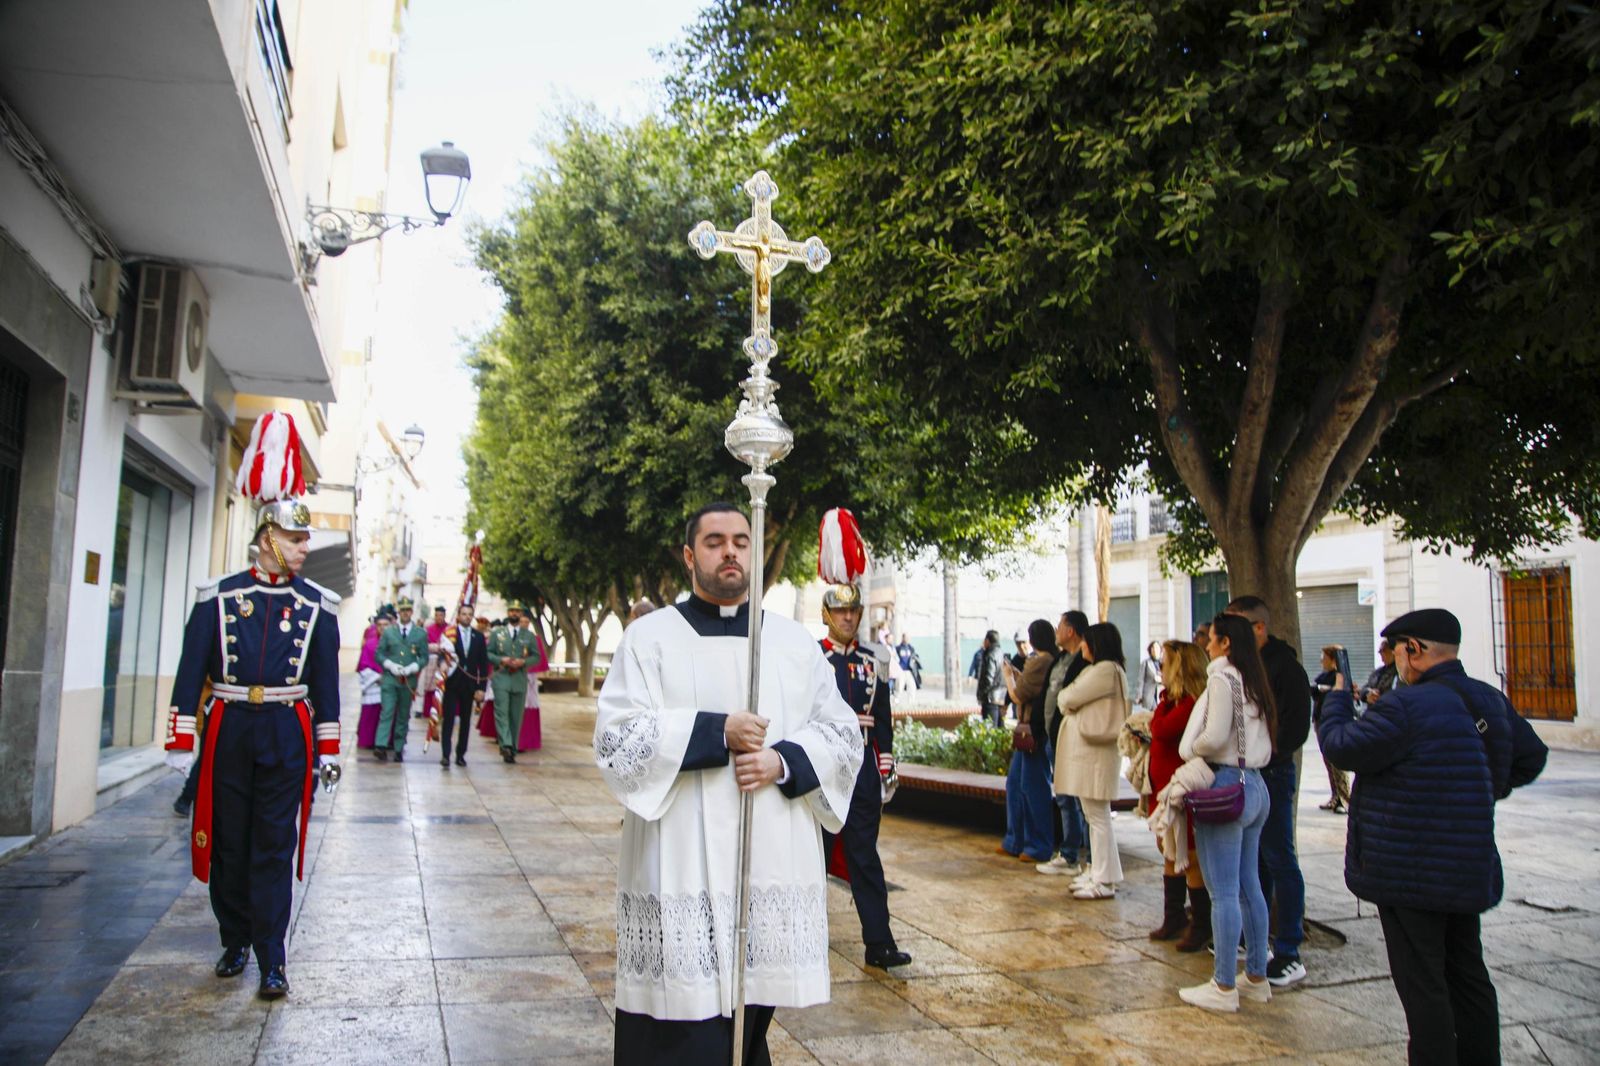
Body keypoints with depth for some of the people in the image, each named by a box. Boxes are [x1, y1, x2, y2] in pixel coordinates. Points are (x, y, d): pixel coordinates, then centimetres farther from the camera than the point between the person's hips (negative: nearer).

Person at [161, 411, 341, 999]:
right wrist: (181, 740, -1)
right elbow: (191, 671, 2)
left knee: (275, 848, 1)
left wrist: (329, 749, 3)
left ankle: (271, 960, 6)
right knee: (228, 843, 12)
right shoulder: (218, 596, 0)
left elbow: (326, 681, 4)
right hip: (230, 731, 1)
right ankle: (236, 941, 30)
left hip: (287, 735, -1)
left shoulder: (317, 606, 2)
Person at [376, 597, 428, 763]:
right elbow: (379, 654, 7)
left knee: (404, 716, 6)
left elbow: (424, 658, 5)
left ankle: (399, 749, 11)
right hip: (390, 679, -1)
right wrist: (390, 665, -10)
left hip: (409, 680, 1)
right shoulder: (388, 632, 8)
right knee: (387, 712, -12)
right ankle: (380, 746, -19)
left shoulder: (421, 633, 6)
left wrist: (411, 668, -11)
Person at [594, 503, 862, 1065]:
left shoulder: (795, 641, 11)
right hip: (681, 868, -3)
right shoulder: (651, 636, 2)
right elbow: (616, 738, -8)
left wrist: (783, 762, -10)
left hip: (775, 867, 3)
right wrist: (717, 732, -15)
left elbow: (844, 732, 8)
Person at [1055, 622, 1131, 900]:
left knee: (1097, 817, -5)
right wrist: (1068, 699, -4)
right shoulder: (1100, 670, 20)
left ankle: (1104, 881, 0)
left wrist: (1063, 696, 5)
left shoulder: (1105, 670, -14)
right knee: (1094, 816, 14)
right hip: (1086, 751, 11)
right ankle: (1099, 873, 22)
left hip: (1094, 751, -11)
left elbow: (1069, 700, -14)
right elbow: (1068, 702, 16)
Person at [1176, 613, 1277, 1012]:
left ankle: (1224, 987, 4)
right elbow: (1264, 744, 16)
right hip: (1254, 785, 9)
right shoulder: (1252, 682, 13)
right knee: (1249, 887, 15)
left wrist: (1190, 749, -4)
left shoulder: (1223, 678, -13)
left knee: (1223, 892, -3)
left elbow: (1215, 736, -21)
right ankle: (1257, 978, 24)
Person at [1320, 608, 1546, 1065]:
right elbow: (1530, 758, 18)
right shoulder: (1491, 701, 5)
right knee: (1467, 976, 19)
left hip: (1410, 873, -8)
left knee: (1422, 986, 1)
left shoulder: (1405, 706, -23)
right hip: (1471, 872, 8)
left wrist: (1337, 699, 1)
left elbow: (1341, 747, -16)